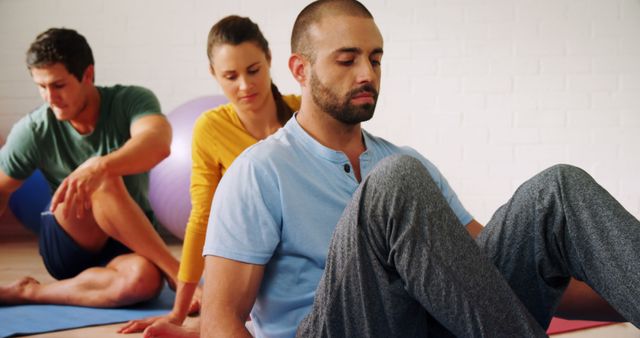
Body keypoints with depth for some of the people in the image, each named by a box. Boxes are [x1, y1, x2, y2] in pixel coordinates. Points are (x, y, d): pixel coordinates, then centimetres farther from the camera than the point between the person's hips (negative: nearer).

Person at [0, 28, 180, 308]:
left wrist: (100, 165, -53)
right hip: (66, 246, 1)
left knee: (143, 279, -39)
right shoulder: (34, 130, -9)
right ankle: (178, 274, -29)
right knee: (104, 182, -34)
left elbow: (158, 143, -36)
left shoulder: (131, 101, -13)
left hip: (127, 245, 0)